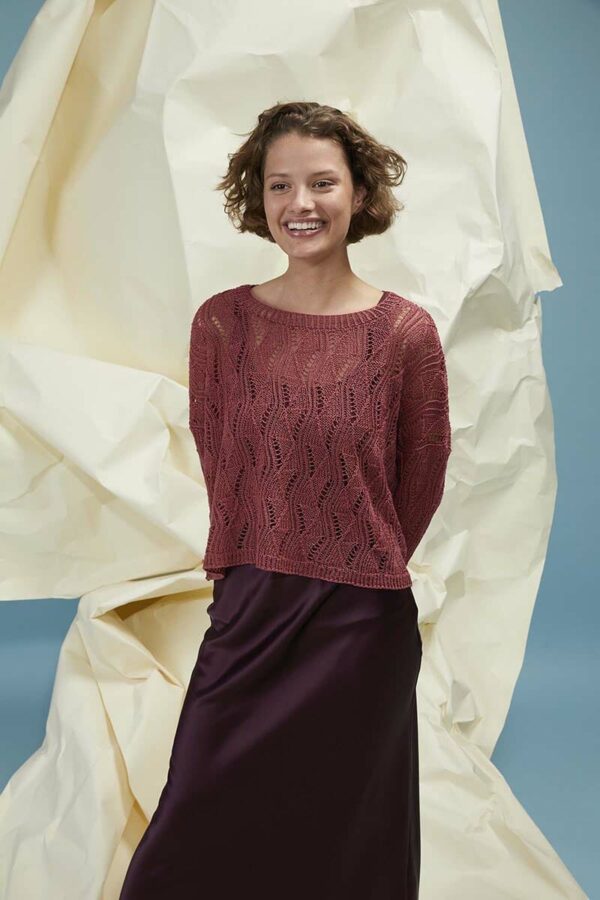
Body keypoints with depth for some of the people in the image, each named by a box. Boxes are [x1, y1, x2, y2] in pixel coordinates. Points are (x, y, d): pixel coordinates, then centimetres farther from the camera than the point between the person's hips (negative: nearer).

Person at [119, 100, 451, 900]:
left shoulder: (407, 333, -7)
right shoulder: (221, 322, -2)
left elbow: (419, 488, 3)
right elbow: (218, 465, 7)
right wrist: (265, 573, 12)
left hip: (360, 626, -1)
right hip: (245, 617, 2)